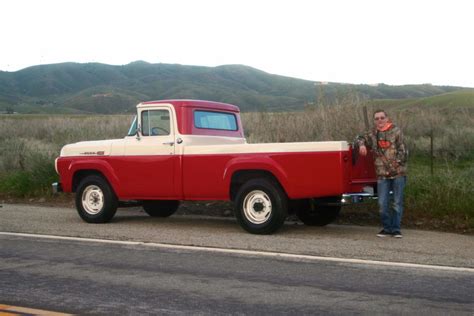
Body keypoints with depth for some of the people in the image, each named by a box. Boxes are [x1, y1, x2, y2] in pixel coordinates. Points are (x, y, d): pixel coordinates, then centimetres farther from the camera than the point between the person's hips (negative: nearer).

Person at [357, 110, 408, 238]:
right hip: (382, 174, 3)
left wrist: (398, 162, -15)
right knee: (382, 203, 2)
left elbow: (403, 150, -4)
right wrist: (362, 144, 4)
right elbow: (361, 138, 26)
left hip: (398, 173, -3)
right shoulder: (373, 134, 11)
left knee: (397, 202, 2)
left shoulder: (396, 131, 0)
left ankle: (396, 229, 11)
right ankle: (387, 228, 15)